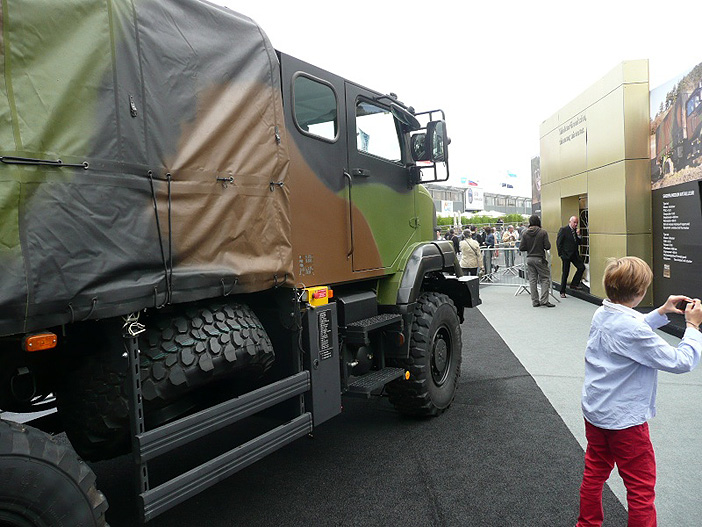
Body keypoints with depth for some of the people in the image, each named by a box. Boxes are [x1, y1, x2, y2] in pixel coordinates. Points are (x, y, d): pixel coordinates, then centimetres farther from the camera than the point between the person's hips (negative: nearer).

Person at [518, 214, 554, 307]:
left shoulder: (525, 233, -1)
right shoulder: (543, 232, -10)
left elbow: (521, 248, -2)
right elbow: (547, 247, -12)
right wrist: (541, 246, 9)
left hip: (529, 259, 4)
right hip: (540, 259, -4)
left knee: (532, 280, 8)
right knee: (545, 278, 5)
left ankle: (535, 301, 11)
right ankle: (544, 300, -3)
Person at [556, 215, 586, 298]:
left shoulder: (576, 230, 11)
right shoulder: (563, 229, -8)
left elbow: (579, 243, 10)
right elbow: (558, 243, -9)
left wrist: (578, 235, -7)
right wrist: (561, 254, -12)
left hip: (575, 254, 6)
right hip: (566, 254, -6)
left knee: (581, 267, -5)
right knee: (565, 273, 0)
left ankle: (574, 284, 13)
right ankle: (562, 292, 10)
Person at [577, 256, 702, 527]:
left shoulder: (602, 314, -2)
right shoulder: (632, 328, -27)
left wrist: (661, 312, 11)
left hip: (594, 411, 8)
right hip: (625, 420, -8)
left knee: (594, 473, 21)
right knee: (641, 488, 11)